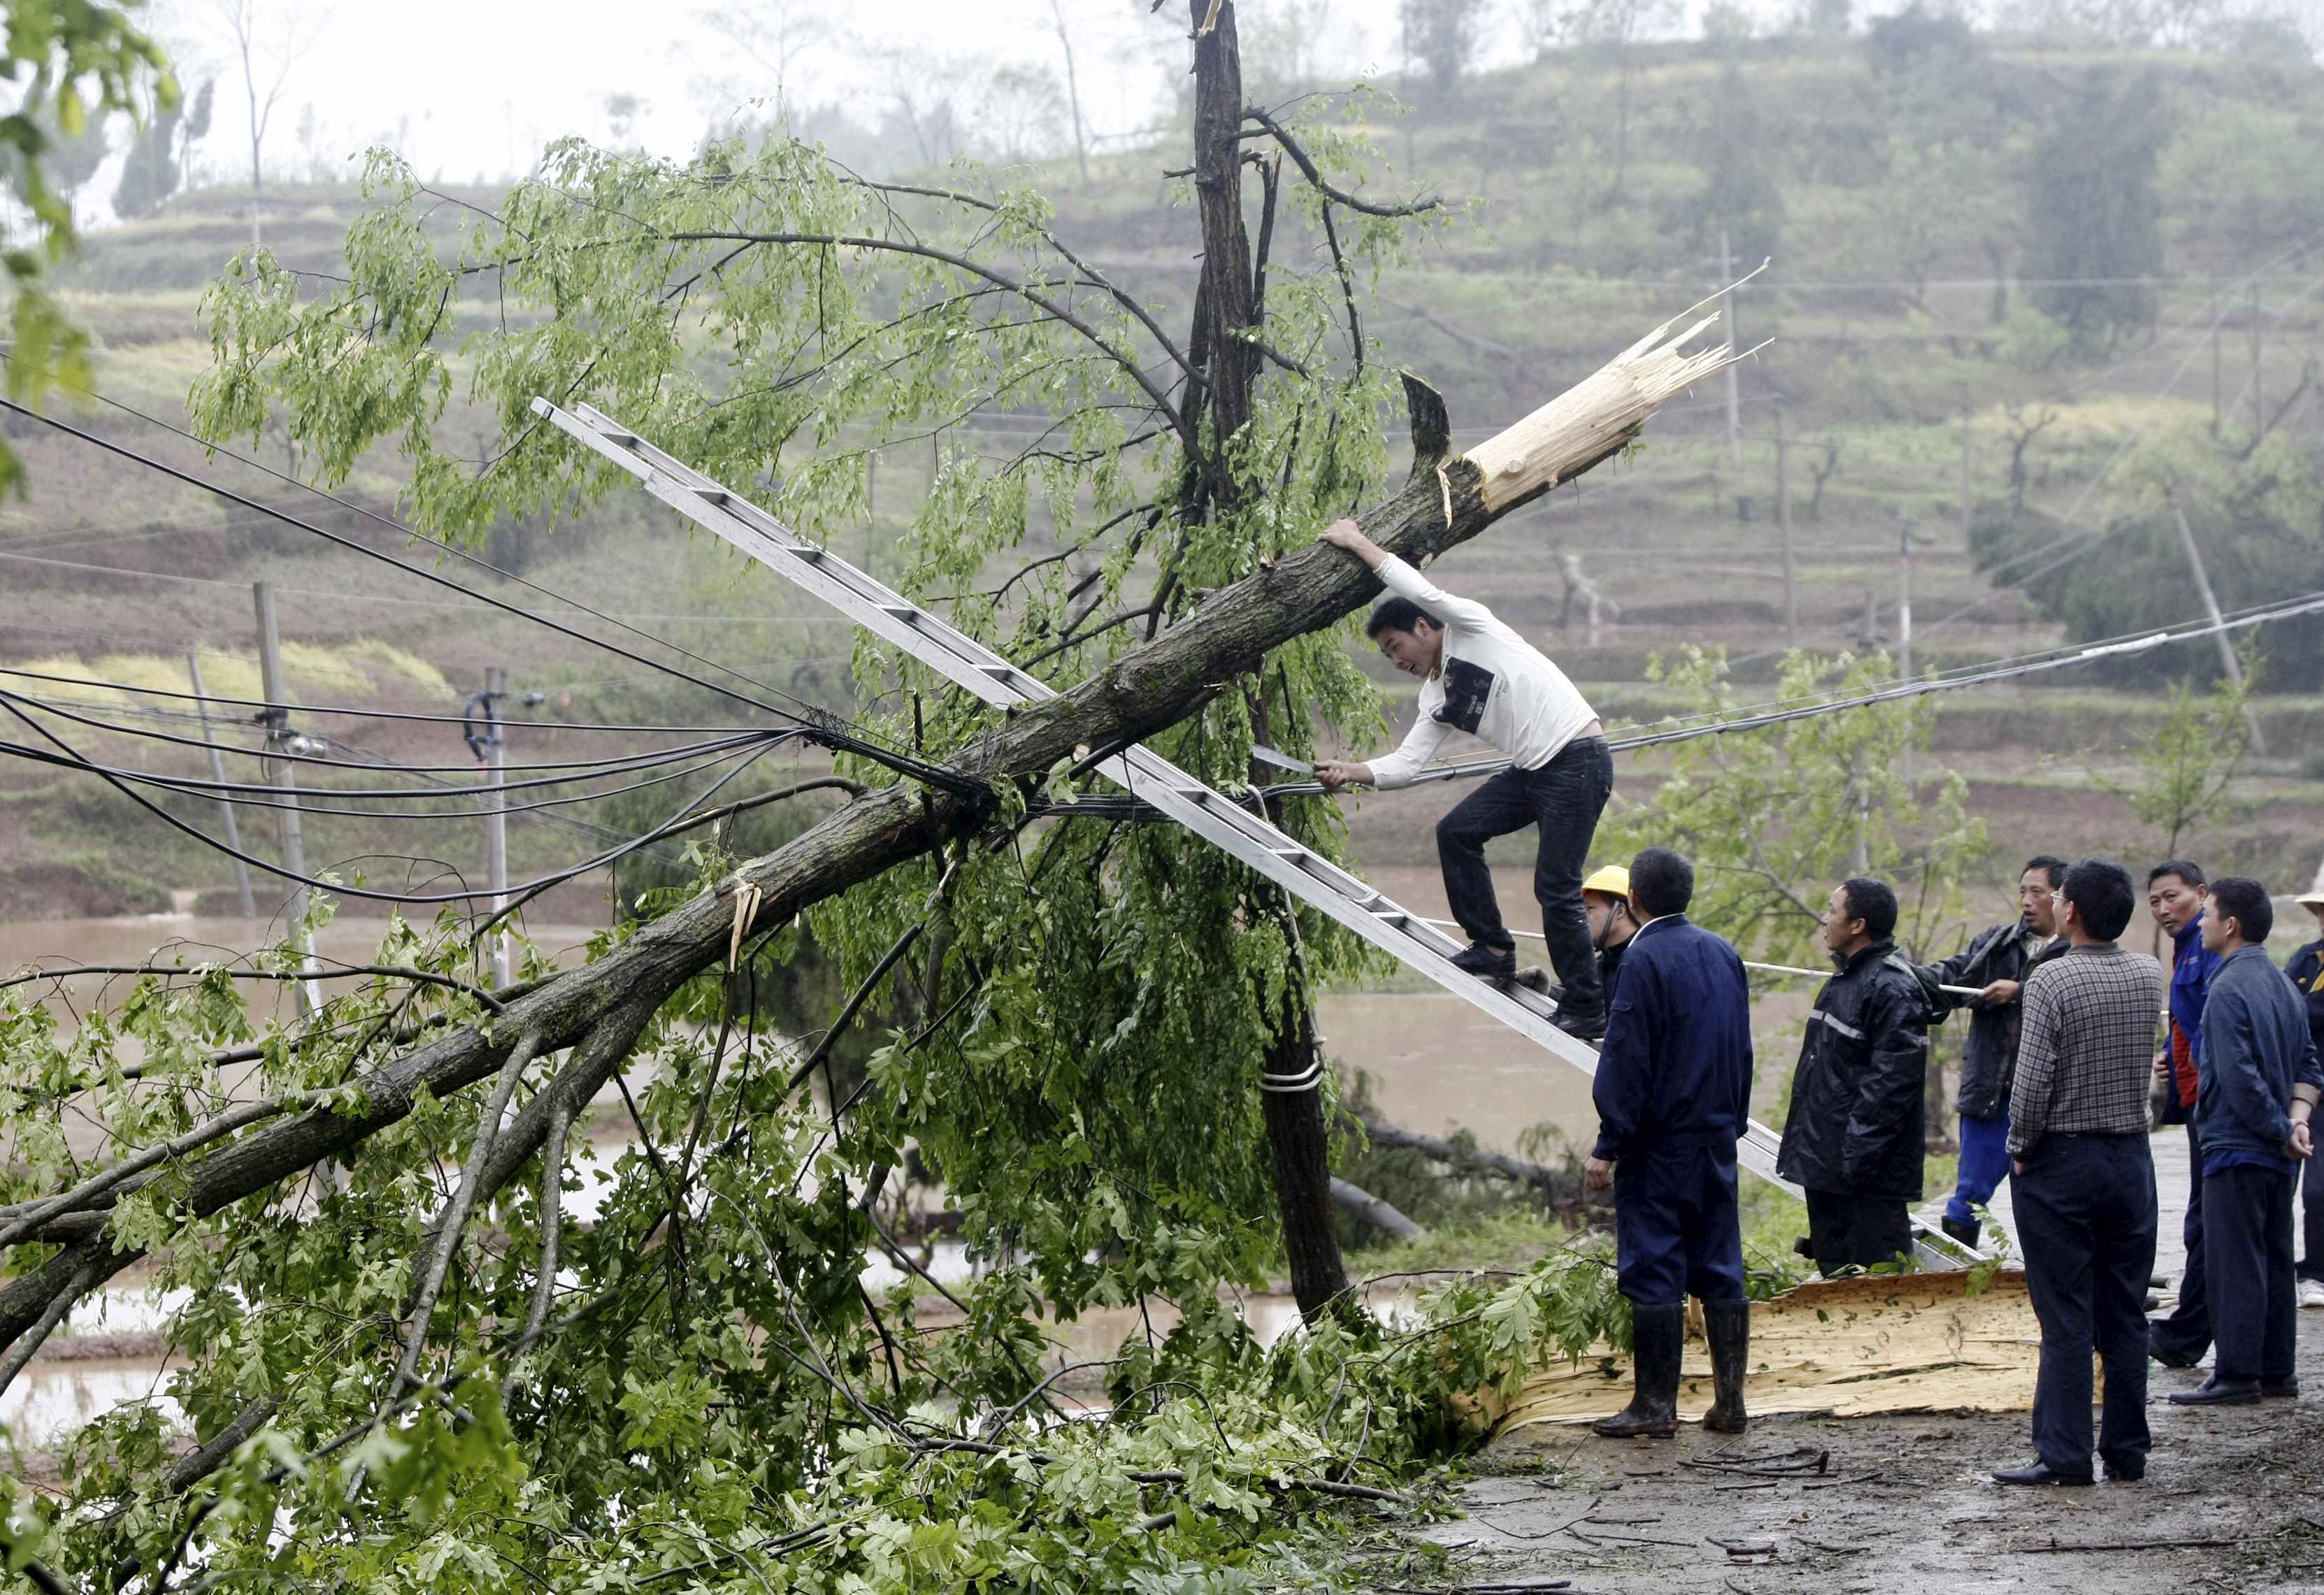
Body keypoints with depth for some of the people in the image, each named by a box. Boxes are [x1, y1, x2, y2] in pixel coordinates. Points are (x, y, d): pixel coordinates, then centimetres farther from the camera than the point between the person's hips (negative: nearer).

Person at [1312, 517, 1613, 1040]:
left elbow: (1426, 594, -24)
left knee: (1555, 889, -10)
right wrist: (1350, 773, -6)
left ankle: (1587, 1010, -1)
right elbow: (1406, 763, 10)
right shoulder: (1437, 697, 16)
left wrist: (1358, 543, -17)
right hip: (1533, 770, 9)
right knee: (1456, 832, 5)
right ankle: (1494, 949, 13)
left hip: (1579, 761, -9)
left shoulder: (1472, 631, -6)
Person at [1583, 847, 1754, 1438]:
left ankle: (1655, 1404, -2)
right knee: (1720, 1268, 9)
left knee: (1654, 1271, -3)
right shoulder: (1725, 955, 9)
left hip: (1659, 1145, -7)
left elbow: (1625, 1061, -15)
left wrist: (1608, 1146, -12)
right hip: (1716, 1139, 7)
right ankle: (1729, 1401, 9)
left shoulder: (1644, 959, -13)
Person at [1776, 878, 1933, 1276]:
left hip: (1867, 1172, -11)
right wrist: (1802, 1145, 19)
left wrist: (1857, 1152, -25)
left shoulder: (1892, 989, -17)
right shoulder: (1845, 978, 16)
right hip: (1826, 1165, 11)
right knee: (1833, 1267, 16)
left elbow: (1893, 1079, -23)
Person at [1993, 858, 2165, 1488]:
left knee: (2066, 1318, -3)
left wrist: (2020, 1147, -3)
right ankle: (2127, 1450, 14)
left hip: (2061, 1160, -5)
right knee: (2125, 1314, 10)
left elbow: (2033, 1081, -19)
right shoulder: (2149, 976, 3)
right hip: (2131, 1157, 5)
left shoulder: (2051, 980, -15)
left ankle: (2064, 1455, -3)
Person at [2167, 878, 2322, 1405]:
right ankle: (2277, 1371, 17)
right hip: (2278, 1156, 9)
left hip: (2237, 1147, -9)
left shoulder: (2228, 990, -16)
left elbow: (2240, 1078, -22)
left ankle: (2237, 1376, -5)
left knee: (2233, 1262, -5)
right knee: (2275, 1259, 13)